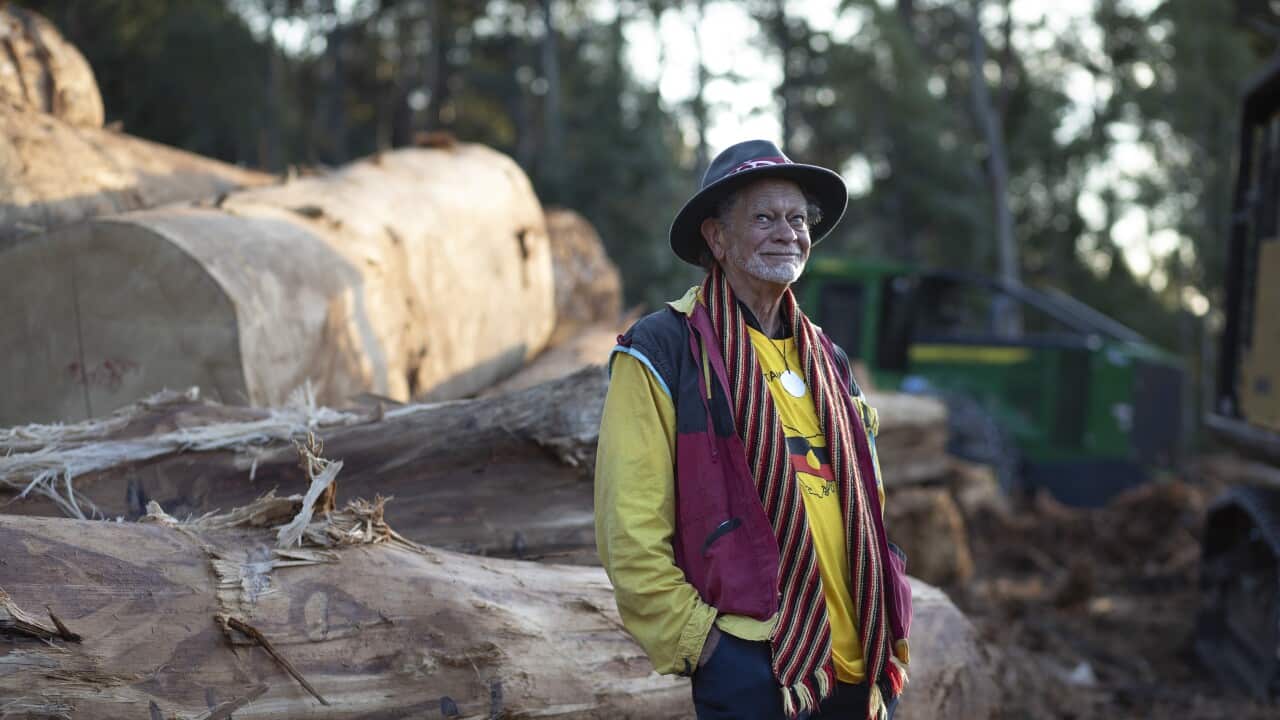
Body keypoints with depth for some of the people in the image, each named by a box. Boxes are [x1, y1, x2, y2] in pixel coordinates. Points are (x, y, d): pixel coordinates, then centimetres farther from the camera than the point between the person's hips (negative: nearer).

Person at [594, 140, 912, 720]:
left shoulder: (825, 360, 15)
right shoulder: (659, 354, -5)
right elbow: (631, 536, -10)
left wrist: (886, 639, 13)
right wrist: (699, 641, -13)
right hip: (749, 673, -6)